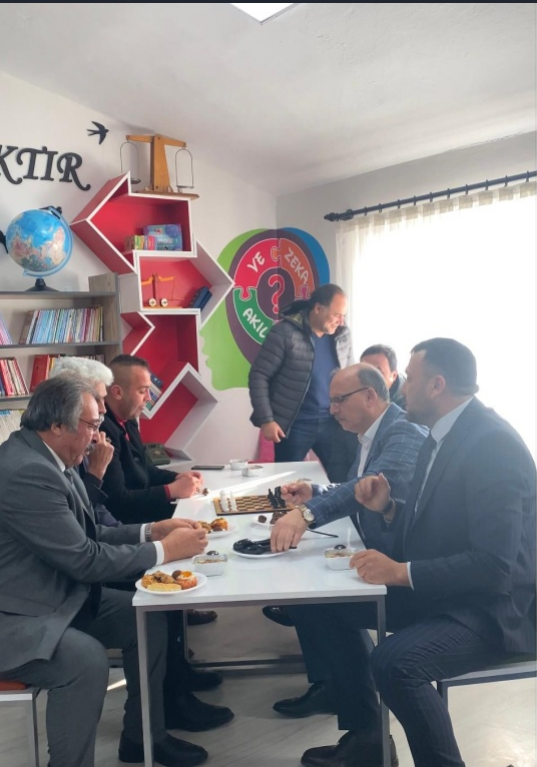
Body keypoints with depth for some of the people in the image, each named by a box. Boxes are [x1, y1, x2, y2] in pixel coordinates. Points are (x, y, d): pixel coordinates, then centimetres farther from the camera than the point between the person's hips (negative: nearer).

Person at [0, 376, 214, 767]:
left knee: (149, 617, 4)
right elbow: (85, 558, -25)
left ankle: (143, 735, 21)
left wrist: (151, 531, -1)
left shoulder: (44, 458, 3)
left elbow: (87, 535, 10)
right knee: (87, 659, -33)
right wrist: (165, 550, -16)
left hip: (57, 595, 10)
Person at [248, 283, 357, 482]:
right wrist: (266, 420, -15)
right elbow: (258, 376, -11)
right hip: (295, 425, -4)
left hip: (332, 422, 4)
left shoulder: (343, 334, 3)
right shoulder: (285, 333, -13)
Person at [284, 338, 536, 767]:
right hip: (437, 589, 10)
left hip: (492, 607, -9)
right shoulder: (442, 435, 6)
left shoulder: (493, 444, -23)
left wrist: (401, 572, -26)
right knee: (323, 604, 7)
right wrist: (388, 508, -4)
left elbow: (494, 565, -28)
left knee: (394, 661, -33)